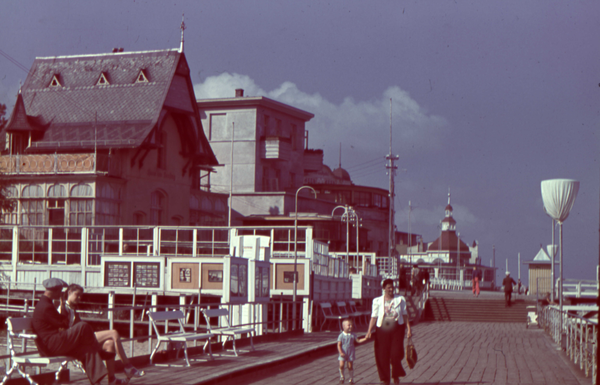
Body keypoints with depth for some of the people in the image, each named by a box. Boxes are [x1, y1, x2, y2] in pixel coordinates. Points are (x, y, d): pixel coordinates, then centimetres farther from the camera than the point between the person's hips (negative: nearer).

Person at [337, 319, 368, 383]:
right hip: (343, 353, -2)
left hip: (350, 354, 2)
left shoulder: (353, 335, 3)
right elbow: (339, 345, -7)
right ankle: (342, 377, 12)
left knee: (350, 366, 4)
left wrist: (365, 339, -11)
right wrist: (341, 352, -16)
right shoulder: (341, 335, -6)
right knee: (341, 365, -11)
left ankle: (351, 379, 19)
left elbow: (358, 341, 5)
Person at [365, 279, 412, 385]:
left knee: (396, 354, -10)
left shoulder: (400, 299, 6)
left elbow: (405, 315, 8)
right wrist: (369, 331, -8)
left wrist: (408, 329, 0)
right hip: (382, 330, 0)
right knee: (383, 356, 0)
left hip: (397, 329, 0)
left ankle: (396, 376, 17)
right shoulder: (377, 301, 4)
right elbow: (374, 317, 2)